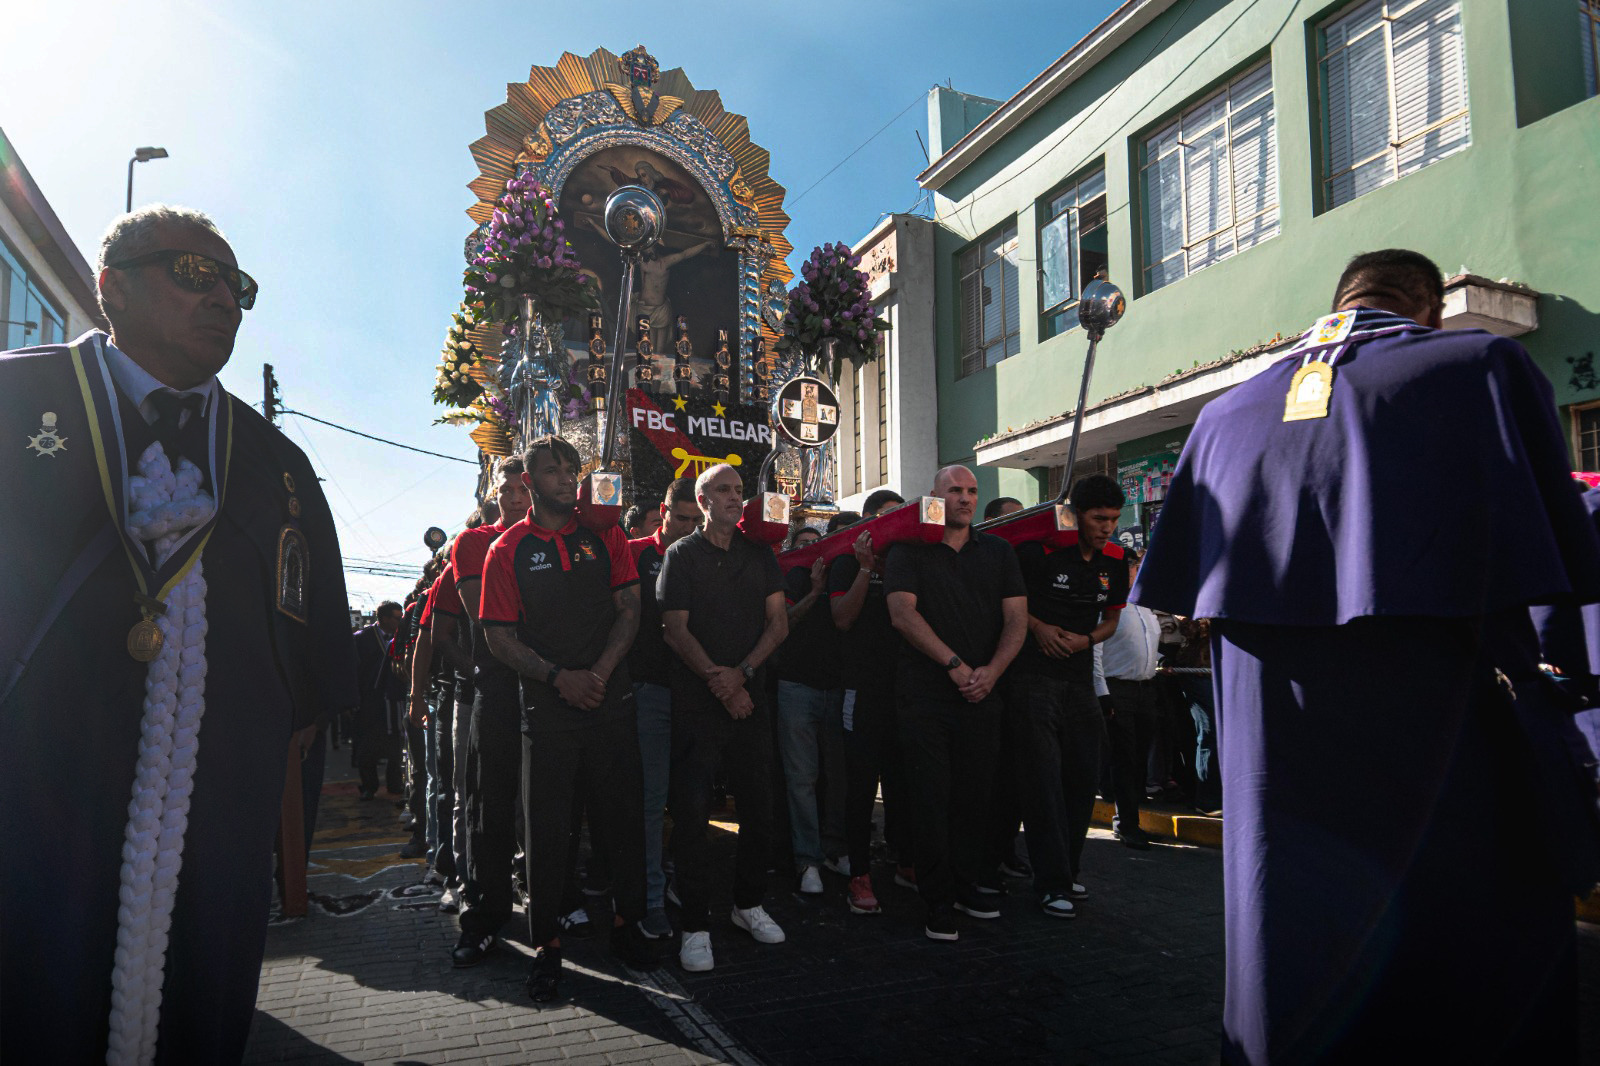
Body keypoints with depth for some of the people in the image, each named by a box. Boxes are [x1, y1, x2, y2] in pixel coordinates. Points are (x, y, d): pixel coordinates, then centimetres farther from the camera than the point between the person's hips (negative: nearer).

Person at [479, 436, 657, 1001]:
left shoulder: (604, 535, 8)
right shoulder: (508, 550, 3)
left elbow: (629, 608, 3)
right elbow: (498, 635, -1)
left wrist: (599, 672, -11)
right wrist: (560, 678, -13)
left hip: (610, 699, 2)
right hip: (547, 707, -1)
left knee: (623, 814, 7)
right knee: (546, 826, 3)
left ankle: (628, 923, 24)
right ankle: (546, 944, 17)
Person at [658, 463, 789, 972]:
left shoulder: (760, 555, 12)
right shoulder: (682, 555, 2)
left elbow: (778, 623, 6)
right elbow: (676, 628, -5)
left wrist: (743, 672, -9)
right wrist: (719, 682, -15)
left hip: (751, 697, 4)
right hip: (697, 701, -3)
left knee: (759, 806, 7)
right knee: (692, 811, -5)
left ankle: (748, 903, 26)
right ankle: (696, 925, 5)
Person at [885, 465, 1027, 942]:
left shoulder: (997, 551, 13)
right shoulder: (908, 552, 3)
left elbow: (1016, 618, 6)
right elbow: (903, 614, -9)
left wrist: (992, 670, -9)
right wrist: (955, 664, -15)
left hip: (982, 694, 3)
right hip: (926, 693, -3)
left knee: (975, 794, 8)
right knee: (933, 796, -1)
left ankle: (967, 886, 24)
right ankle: (938, 901, 9)